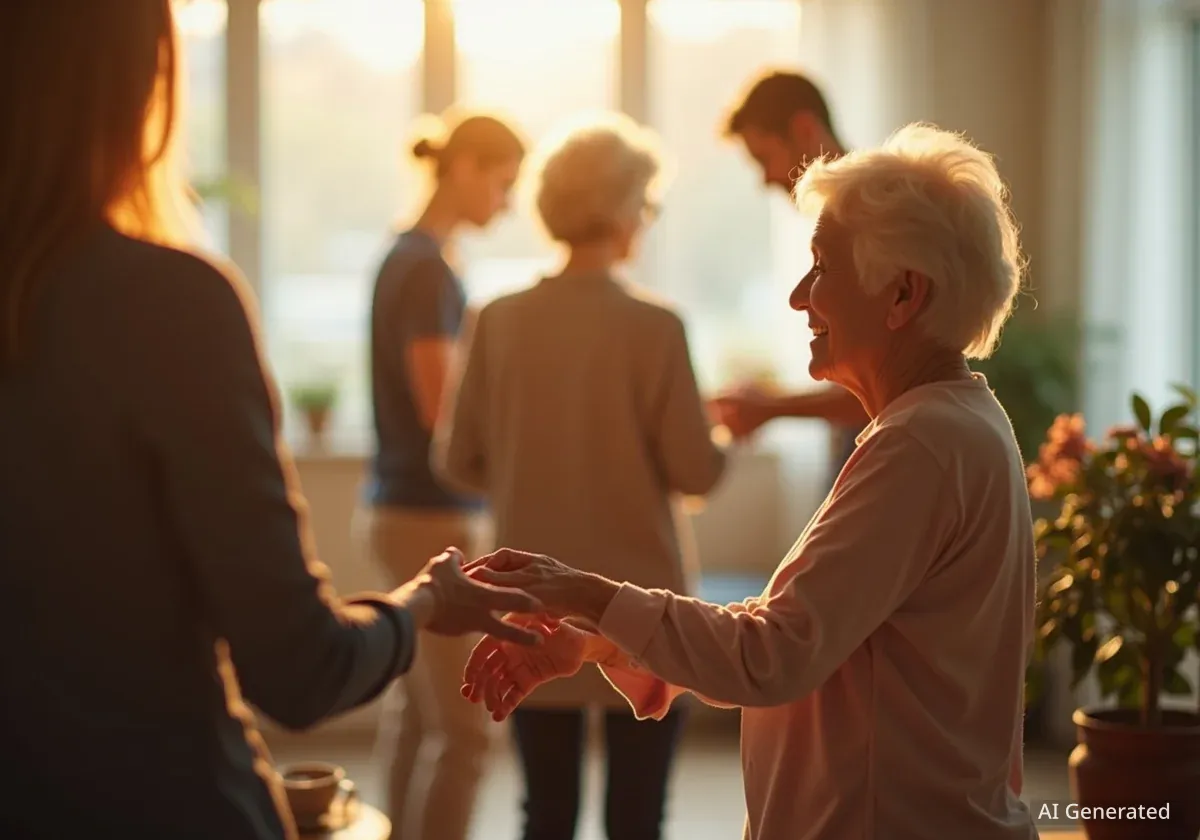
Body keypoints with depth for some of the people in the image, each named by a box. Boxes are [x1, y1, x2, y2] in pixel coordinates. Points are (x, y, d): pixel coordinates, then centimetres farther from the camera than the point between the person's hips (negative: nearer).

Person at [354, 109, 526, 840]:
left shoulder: (408, 257, 11)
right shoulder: (429, 269, -17)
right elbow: (444, 411, -18)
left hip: (403, 506, 10)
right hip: (434, 516, -10)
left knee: (416, 711, 14)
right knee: (465, 728, -5)